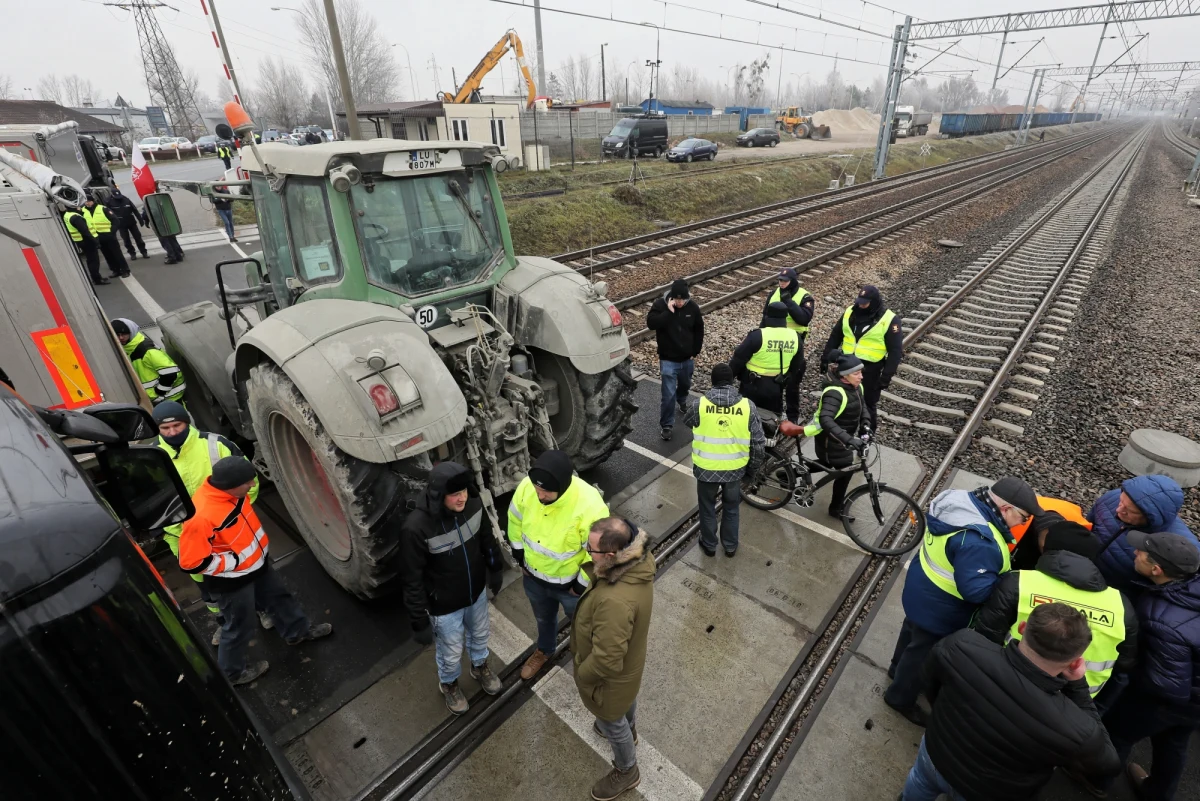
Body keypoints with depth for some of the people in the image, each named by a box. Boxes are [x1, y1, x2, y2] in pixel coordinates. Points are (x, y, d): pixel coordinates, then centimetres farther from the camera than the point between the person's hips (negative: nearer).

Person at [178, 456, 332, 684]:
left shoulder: (229, 491, -14)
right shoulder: (202, 517, -38)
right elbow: (191, 562, -28)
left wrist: (260, 542, 8)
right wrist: (235, 561, -22)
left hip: (256, 563, 7)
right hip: (232, 581, -7)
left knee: (278, 597, 26)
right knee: (238, 626, 16)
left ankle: (298, 630, 49)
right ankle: (233, 671, 42)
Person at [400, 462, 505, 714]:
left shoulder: (472, 504, -21)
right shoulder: (416, 528, -35)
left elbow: (487, 539, -1)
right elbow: (413, 580, -23)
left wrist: (496, 569, 11)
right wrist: (420, 621, -15)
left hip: (477, 591, 4)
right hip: (444, 605, -4)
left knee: (479, 635, 31)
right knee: (451, 653, 23)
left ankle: (480, 666, 63)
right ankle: (449, 684, 57)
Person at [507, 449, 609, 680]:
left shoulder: (590, 506, -39)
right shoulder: (526, 486, -24)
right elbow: (515, 520, -3)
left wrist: (582, 585, -14)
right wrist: (520, 557, 4)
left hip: (570, 583, -4)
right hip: (533, 576, 4)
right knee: (543, 618, 33)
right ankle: (544, 650, 65)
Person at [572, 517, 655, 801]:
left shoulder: (615, 601, -48)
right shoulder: (640, 560, -23)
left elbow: (607, 660, -34)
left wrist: (582, 675, -18)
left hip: (611, 674, -7)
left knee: (611, 723, 24)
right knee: (627, 698, 37)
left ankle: (626, 772, 53)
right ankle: (629, 730, 68)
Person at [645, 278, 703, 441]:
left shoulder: (692, 306, -7)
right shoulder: (660, 304, -15)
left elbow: (699, 329, 5)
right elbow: (651, 323, -29)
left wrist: (695, 351, 3)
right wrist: (669, 311, -32)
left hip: (687, 358, 4)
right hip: (668, 359, -4)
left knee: (685, 384, 27)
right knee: (668, 394, -6)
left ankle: (682, 401, 60)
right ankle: (666, 425, 9)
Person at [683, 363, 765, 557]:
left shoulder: (700, 405, -16)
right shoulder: (748, 406, -13)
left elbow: (686, 420, 7)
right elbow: (759, 444, -8)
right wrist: (751, 468, 7)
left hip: (706, 468, -1)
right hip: (735, 470, 1)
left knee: (707, 508, 22)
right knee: (731, 509, 25)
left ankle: (709, 545, 39)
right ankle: (730, 546, 41)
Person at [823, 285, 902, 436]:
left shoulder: (888, 320, -12)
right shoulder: (850, 312, 2)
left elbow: (895, 351, -10)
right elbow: (835, 336, 12)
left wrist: (886, 377, -14)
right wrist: (826, 357, 9)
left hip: (869, 371, -4)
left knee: (867, 404, 8)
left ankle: (868, 433, 29)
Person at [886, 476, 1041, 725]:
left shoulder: (962, 500, -9)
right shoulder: (978, 540, -38)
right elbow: (975, 589, -35)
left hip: (922, 592, 9)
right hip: (938, 609, -9)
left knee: (912, 631, 32)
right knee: (924, 654, 15)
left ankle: (898, 669, 58)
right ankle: (901, 697, 38)